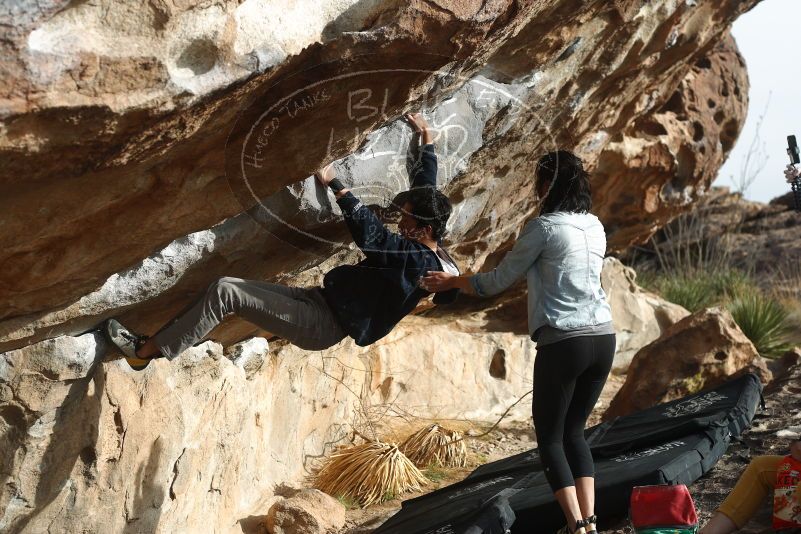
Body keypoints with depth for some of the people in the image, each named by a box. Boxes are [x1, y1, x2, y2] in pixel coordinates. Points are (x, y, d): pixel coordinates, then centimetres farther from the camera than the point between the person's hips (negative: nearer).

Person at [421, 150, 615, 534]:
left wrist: (451, 281, 13)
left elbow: (498, 281, 0)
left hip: (564, 343, -6)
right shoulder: (595, 227, 12)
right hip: (603, 339, 7)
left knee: (549, 437, 4)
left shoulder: (544, 227, -8)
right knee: (574, 431, 16)